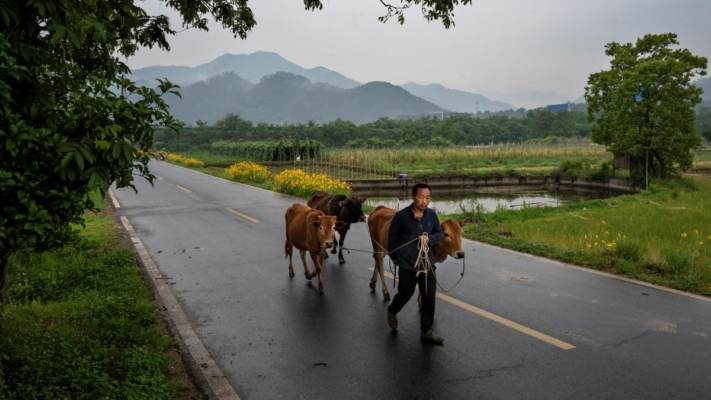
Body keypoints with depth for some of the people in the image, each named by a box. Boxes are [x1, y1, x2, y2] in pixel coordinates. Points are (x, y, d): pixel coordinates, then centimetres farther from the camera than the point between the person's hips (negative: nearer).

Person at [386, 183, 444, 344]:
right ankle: (392, 312, 43)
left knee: (429, 296, 6)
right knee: (405, 294, 11)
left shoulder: (432, 215, -3)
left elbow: (439, 233, 10)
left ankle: (426, 331, 19)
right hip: (407, 263, -4)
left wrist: (430, 239, -13)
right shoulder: (401, 216, -15)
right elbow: (392, 237, -4)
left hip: (428, 263, 4)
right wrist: (394, 257, 5)